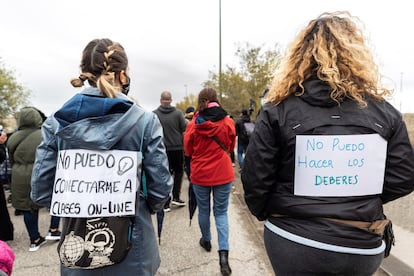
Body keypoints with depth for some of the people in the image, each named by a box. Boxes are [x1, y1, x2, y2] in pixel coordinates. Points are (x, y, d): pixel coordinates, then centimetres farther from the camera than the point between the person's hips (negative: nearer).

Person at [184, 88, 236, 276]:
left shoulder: (193, 125, -10)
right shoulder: (227, 122, -8)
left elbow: (188, 151, 2)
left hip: (200, 175, 0)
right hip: (223, 174, 0)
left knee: (203, 210, 19)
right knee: (221, 212, 11)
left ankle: (206, 241, 40)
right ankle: (223, 252, 1)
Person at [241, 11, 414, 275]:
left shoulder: (277, 111, -15)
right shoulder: (385, 112, -6)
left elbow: (255, 181, -13)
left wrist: (265, 214, 8)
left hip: (292, 242, -2)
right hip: (360, 247, 3)